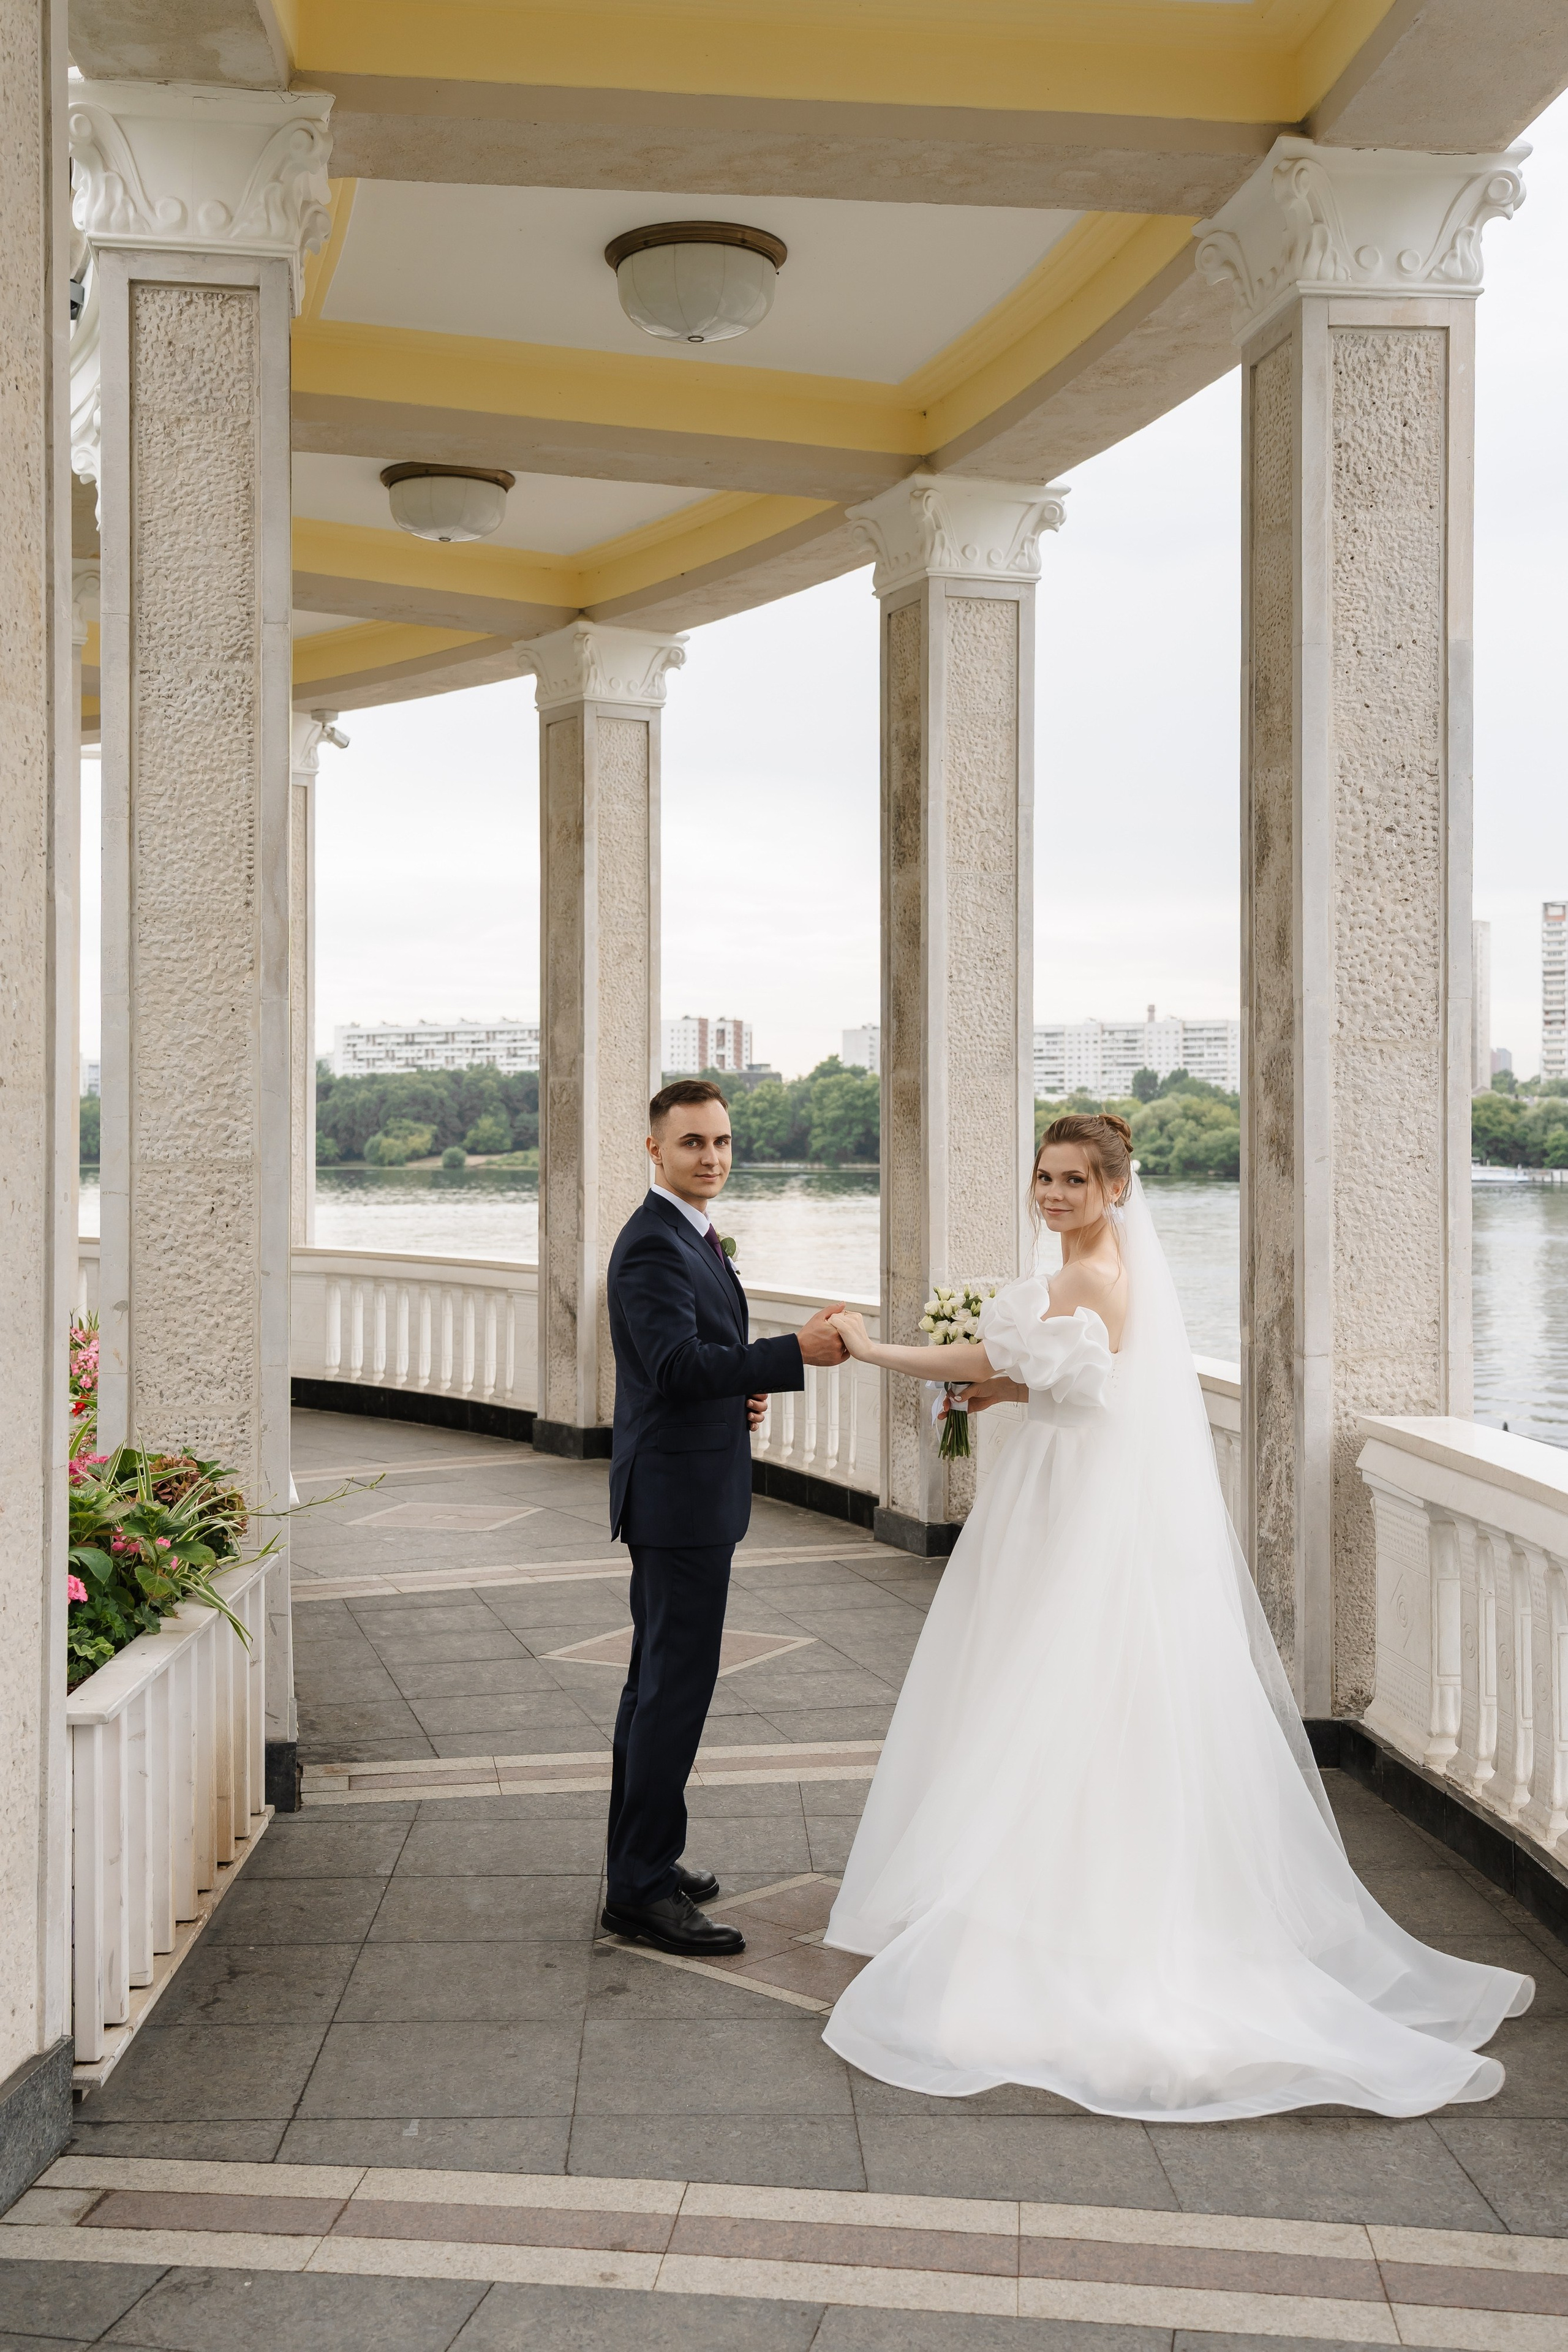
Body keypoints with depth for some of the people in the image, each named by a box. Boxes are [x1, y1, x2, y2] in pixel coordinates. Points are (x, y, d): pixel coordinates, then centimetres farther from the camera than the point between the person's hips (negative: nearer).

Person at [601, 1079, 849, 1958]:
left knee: (657, 1681, 16)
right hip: (680, 1495, -11)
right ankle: (643, 1886, -1)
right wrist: (796, 1353, -32)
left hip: (689, 1494, 11)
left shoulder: (693, 1236, 16)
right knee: (678, 1687, -8)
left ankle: (640, 1861, 27)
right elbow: (676, 1364, -29)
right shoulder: (654, 1244, -17)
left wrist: (742, 1390, 5)